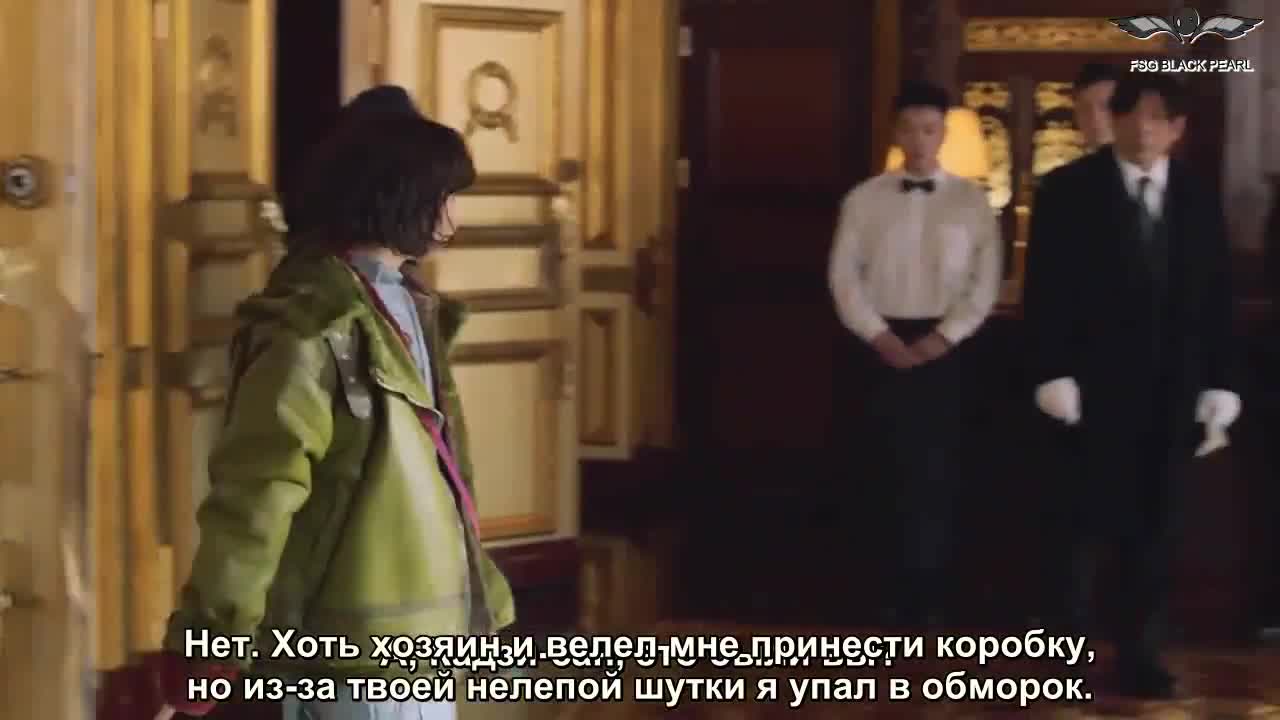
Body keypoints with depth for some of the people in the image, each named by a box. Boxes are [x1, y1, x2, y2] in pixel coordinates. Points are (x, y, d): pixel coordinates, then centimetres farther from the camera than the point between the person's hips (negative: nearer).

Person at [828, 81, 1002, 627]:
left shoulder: (970, 199, 2)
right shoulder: (864, 198, 3)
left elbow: (985, 282, -1)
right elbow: (844, 276, 0)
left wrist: (943, 337, -11)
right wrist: (878, 335, -10)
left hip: (945, 345, 0)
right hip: (882, 344, 1)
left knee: (934, 468, -1)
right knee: (889, 466, 2)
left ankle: (922, 596, 4)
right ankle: (888, 585, 11)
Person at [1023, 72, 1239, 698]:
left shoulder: (1198, 198, 9)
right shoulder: (1068, 191, -1)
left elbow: (1215, 298, 9)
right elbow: (1046, 291, -6)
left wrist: (1219, 383, 3)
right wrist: (1052, 373, -14)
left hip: (1170, 389, 3)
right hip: (1091, 384, -3)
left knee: (1152, 528, 5)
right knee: (1081, 520, 2)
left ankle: (1139, 656, 11)